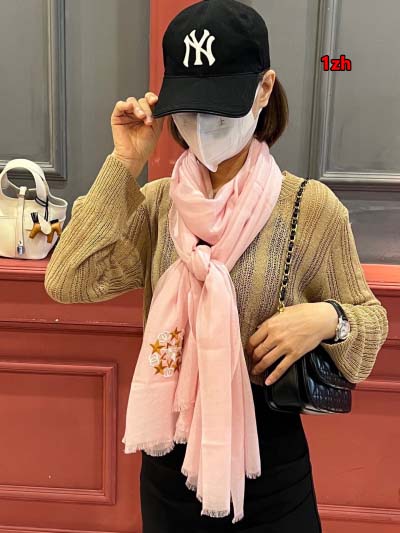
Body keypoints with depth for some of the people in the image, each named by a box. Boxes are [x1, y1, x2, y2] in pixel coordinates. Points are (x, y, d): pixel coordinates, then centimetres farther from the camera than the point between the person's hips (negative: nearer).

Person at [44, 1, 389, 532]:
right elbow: (68, 282, -16)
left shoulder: (311, 207, -15)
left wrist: (328, 319, -25)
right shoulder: (157, 202, -5)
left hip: (267, 456, -2)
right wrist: (123, 165, -15)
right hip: (168, 455, 3)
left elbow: (370, 317, -3)